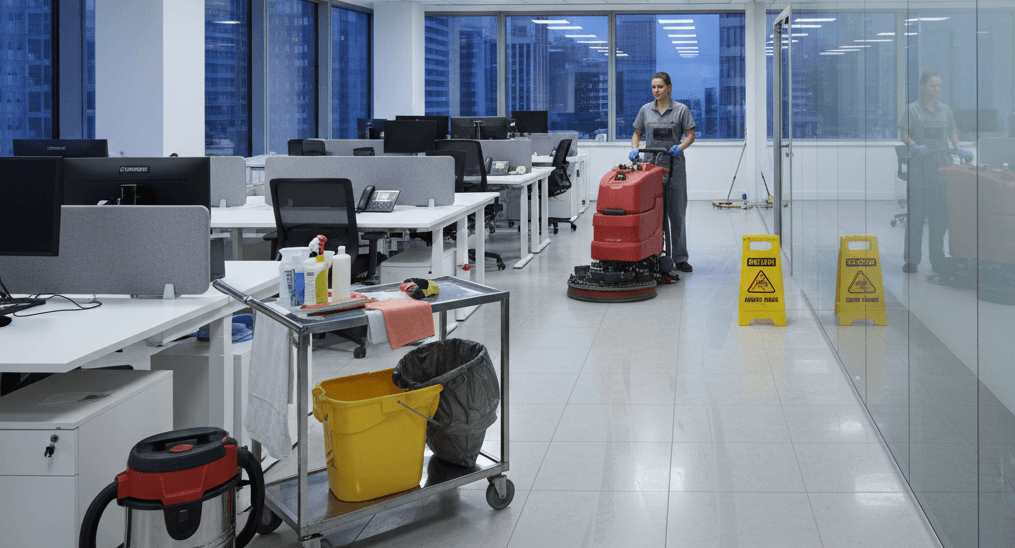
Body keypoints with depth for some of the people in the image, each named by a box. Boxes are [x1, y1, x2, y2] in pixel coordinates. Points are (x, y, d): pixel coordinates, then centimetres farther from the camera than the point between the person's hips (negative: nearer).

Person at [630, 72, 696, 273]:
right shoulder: (646, 110, 8)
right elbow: (637, 133, 13)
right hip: (651, 164, 2)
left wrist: (680, 146, -21)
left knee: (676, 212, -1)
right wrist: (634, 149, -6)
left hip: (674, 164, -2)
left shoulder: (681, 110, 0)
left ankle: (680, 258, 4)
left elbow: (690, 135, -2)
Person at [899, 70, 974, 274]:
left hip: (942, 163, 4)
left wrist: (958, 149, -2)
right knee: (916, 211, -4)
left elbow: (952, 133, 16)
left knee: (941, 211, 2)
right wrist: (915, 147, -21)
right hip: (920, 165, -3)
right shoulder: (913, 109, 2)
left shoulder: (945, 110, 13)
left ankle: (937, 259, 9)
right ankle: (911, 259, 2)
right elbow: (905, 135, -2)